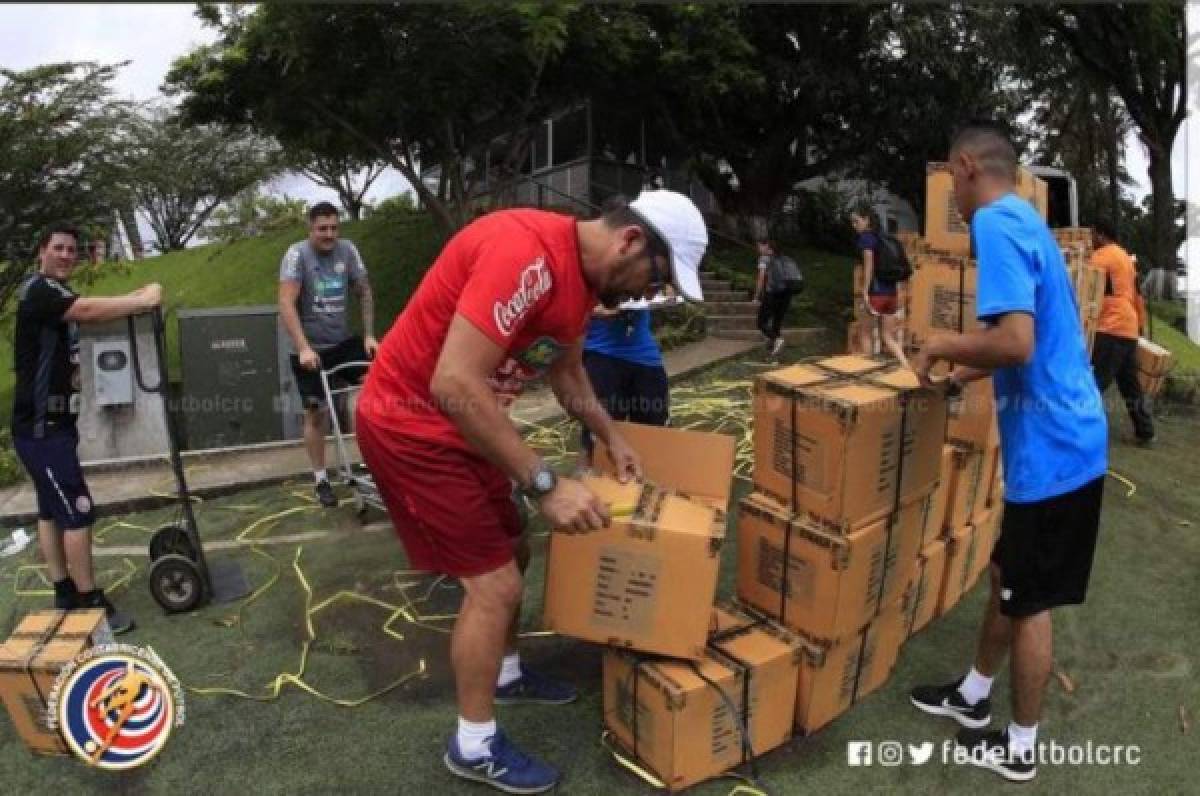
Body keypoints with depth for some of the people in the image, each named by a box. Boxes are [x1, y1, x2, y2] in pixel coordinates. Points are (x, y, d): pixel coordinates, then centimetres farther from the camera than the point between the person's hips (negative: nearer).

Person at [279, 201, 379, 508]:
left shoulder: (347, 250, -1)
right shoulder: (297, 253, -12)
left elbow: (364, 292, 9)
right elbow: (286, 304, -19)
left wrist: (369, 335, 1)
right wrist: (303, 347, -27)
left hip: (344, 341, 3)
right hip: (311, 348, -3)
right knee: (317, 413, 3)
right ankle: (321, 480, 17)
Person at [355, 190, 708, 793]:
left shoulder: (583, 273, 3)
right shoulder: (526, 251, -29)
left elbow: (567, 370, 21)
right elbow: (455, 385, -35)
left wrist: (612, 438, 19)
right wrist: (544, 483, -31)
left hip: (459, 421, 10)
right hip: (411, 424, -10)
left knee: (511, 552, 21)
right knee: (495, 583, -4)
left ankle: (507, 674, 44)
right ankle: (474, 747, 17)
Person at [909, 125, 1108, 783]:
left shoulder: (996, 223, -18)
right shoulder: (1025, 221, 14)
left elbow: (1016, 342, -29)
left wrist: (942, 345, -13)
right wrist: (967, 370, 20)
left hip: (1050, 451, -10)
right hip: (1062, 440, 10)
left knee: (1029, 601, 6)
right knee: (1007, 577, 21)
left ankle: (1020, 748, 25)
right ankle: (973, 696, 40)